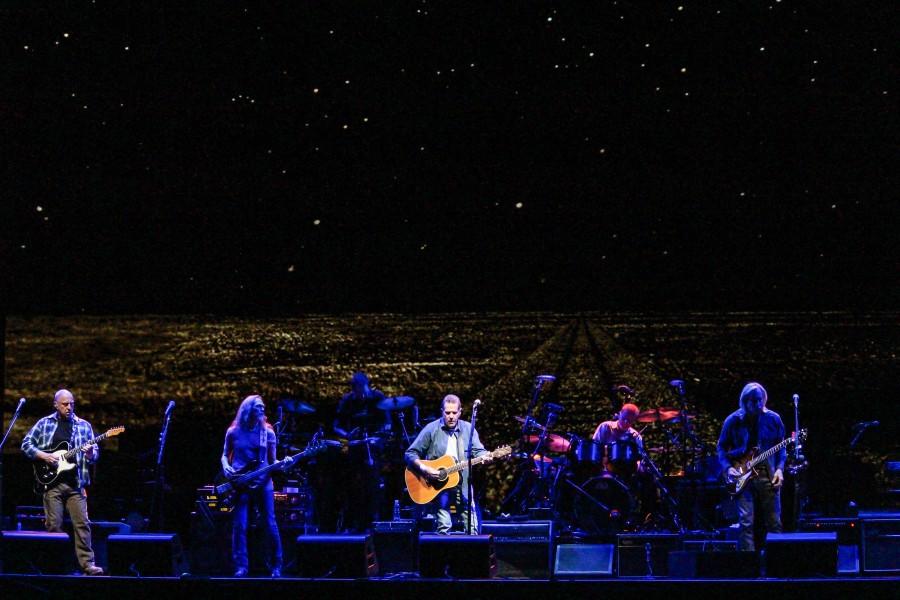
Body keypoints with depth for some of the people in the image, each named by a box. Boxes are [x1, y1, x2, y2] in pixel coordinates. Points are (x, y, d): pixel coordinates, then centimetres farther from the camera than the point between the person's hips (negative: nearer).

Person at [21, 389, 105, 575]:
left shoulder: (83, 426, 11)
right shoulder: (44, 423, 8)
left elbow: (95, 454, 11)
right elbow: (26, 444, 7)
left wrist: (90, 454, -13)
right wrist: (43, 456, -7)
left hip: (76, 483, 1)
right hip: (52, 481, -1)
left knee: (82, 523, -6)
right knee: (54, 525, -2)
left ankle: (87, 563, -7)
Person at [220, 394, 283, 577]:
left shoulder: (267, 432, 6)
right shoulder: (233, 432, 5)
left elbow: (272, 461, 9)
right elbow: (225, 455, 15)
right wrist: (226, 466, -6)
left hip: (263, 483, 0)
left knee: (271, 525, -3)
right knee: (239, 526, -5)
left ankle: (276, 567, 5)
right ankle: (241, 567, 0)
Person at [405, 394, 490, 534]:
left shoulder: (468, 429, 7)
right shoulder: (431, 430, -2)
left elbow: (478, 451, 0)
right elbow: (410, 454, -1)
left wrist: (485, 457, -23)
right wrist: (423, 468, -17)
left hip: (462, 485, 3)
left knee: (472, 529, -2)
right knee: (444, 527, -17)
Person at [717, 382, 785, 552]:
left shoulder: (773, 419, 4)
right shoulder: (733, 421, 0)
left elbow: (781, 447, 11)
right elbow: (721, 447, 8)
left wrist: (779, 469, -3)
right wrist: (728, 468, -7)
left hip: (768, 476, 2)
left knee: (773, 523, 2)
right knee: (746, 522, -9)